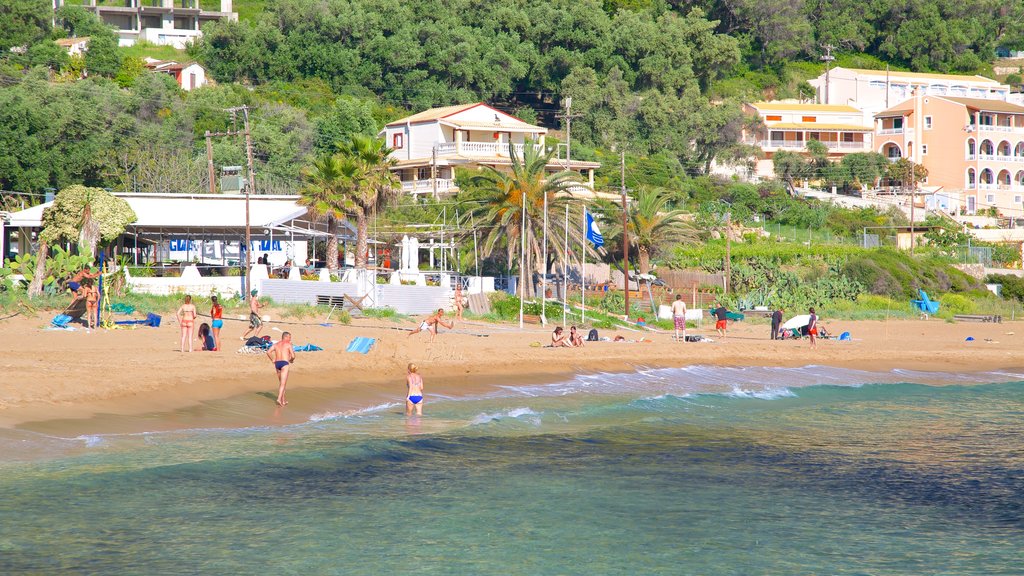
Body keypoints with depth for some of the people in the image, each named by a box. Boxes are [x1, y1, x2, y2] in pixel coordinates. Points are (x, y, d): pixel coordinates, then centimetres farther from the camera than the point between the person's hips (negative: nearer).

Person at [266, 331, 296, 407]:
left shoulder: (276, 344, 16)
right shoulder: (288, 344, 1)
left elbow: (268, 352, 4)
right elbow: (293, 356, -6)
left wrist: (273, 360, 12)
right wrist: (291, 360, 15)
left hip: (277, 363, 6)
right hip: (284, 363, -6)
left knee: (282, 383, 20)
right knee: (283, 383, -9)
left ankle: (283, 400, 22)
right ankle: (279, 399, -26)